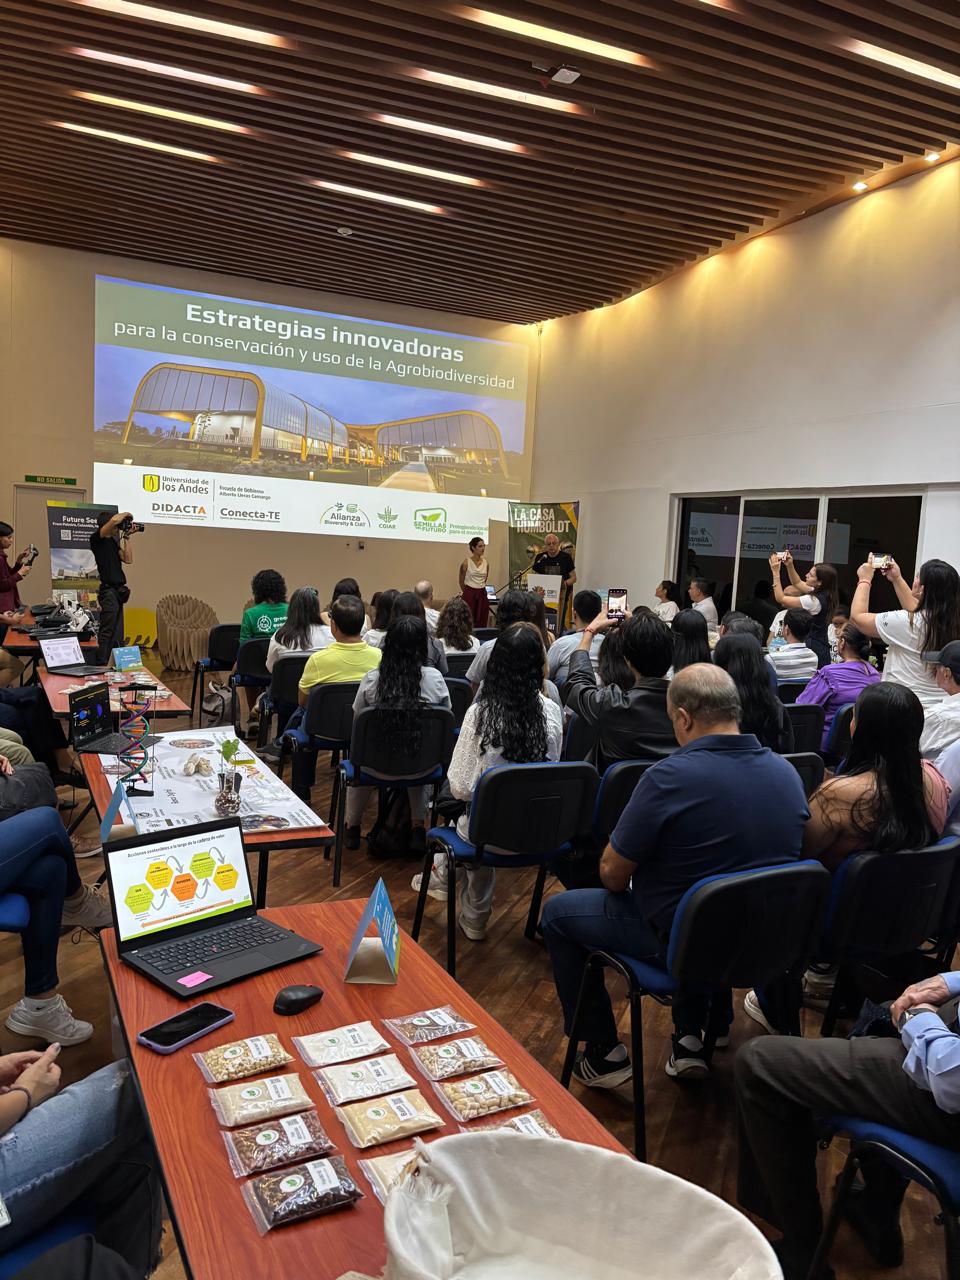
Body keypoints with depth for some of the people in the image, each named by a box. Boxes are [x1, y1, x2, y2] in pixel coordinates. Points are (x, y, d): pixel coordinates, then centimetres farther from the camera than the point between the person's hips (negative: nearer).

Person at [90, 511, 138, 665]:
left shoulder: (113, 541, 17)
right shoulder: (96, 539, -7)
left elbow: (128, 559, 8)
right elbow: (114, 520, -23)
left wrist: (127, 537, 8)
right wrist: (126, 514, -3)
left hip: (118, 590, 8)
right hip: (108, 590, -8)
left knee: (117, 634, 9)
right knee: (106, 632, -8)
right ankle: (101, 666, -7)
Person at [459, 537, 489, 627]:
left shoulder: (486, 562, 7)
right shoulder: (467, 562, -6)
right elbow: (461, 581, 5)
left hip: (482, 594, 4)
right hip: (469, 594, -4)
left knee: (481, 623, 3)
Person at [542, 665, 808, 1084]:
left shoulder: (669, 777, -25)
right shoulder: (787, 772, -5)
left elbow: (613, 876, -16)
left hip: (678, 941, -6)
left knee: (557, 912, 14)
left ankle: (605, 1053, 20)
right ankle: (691, 1038, 33)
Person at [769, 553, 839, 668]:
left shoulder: (813, 601, -20)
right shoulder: (823, 594, 6)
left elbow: (780, 598, -14)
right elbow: (798, 583, 22)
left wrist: (776, 572, -10)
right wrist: (789, 566, 10)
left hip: (812, 647, -9)